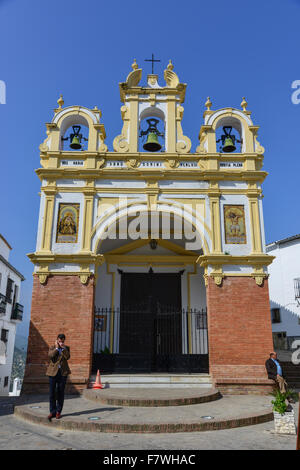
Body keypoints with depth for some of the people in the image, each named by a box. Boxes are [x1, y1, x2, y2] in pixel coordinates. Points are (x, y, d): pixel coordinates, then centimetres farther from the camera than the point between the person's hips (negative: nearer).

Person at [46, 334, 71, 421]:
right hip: (53, 372, 0)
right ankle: (53, 411, 9)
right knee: (51, 392, -2)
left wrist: (63, 347, -12)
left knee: (60, 393, 4)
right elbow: (50, 355, -14)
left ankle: (58, 412, 14)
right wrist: (56, 347, -11)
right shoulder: (52, 348, 6)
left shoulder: (66, 348, 9)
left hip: (63, 372, 1)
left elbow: (67, 357, -10)